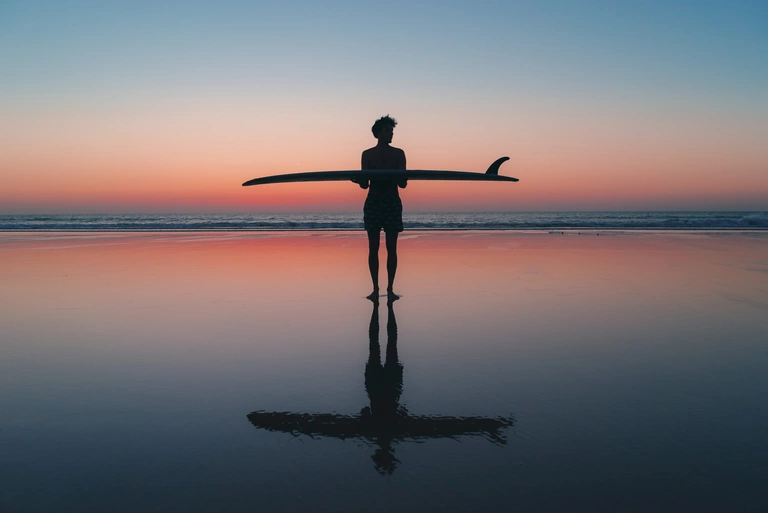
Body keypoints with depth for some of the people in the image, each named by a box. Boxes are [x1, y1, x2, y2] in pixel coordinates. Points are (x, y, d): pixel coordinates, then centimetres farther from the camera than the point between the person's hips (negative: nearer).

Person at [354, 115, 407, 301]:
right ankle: (375, 289, 7)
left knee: (391, 247, -1)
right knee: (373, 247, 0)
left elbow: (402, 184, 0)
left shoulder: (398, 153, 6)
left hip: (393, 202, 0)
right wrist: (358, 180, -20)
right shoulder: (367, 154, 6)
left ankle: (390, 289, 4)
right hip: (373, 202, 0)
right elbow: (365, 184, 3)